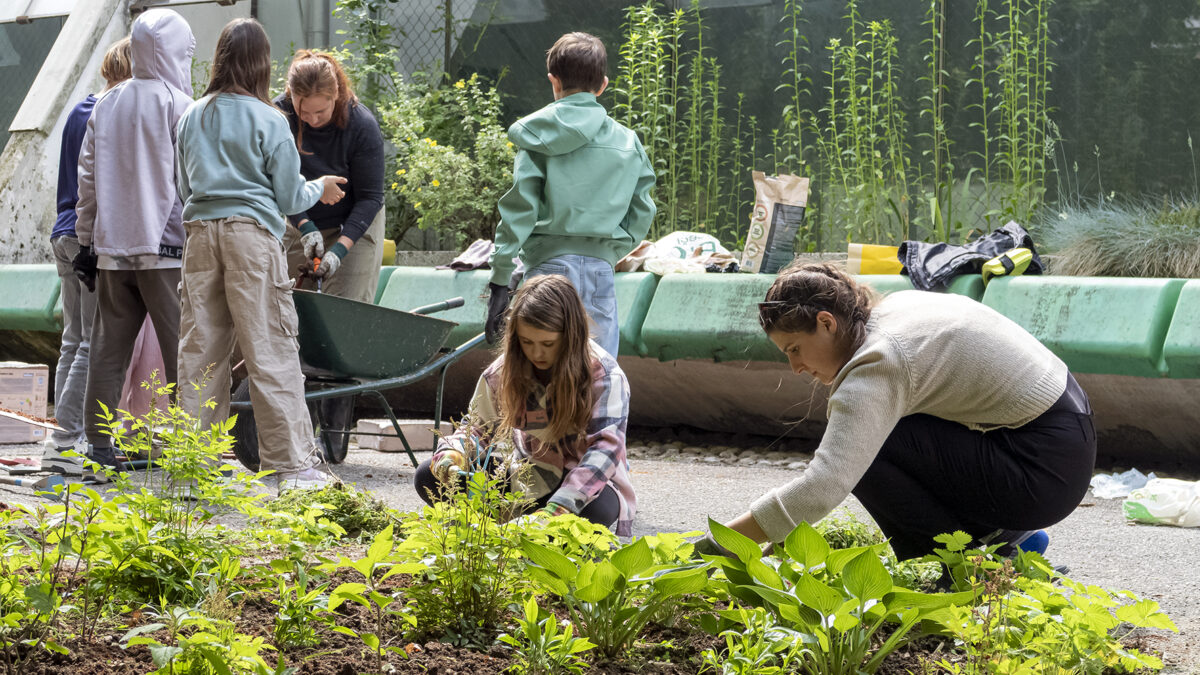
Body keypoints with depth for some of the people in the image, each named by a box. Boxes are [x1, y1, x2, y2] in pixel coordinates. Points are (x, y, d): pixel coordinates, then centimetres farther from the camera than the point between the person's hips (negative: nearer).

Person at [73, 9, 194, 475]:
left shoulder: (105, 106, 10)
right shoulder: (178, 105, -7)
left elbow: (88, 178, 13)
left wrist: (87, 240, 19)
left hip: (112, 246, 5)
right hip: (166, 247, -5)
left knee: (108, 349, 9)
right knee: (181, 350, -3)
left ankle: (99, 444, 9)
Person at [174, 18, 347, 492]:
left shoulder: (193, 116, 10)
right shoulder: (268, 120, -3)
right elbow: (288, 196, 1)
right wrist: (319, 189, 20)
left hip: (200, 233, 5)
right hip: (252, 234, -5)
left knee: (201, 347, 8)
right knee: (271, 352, -3)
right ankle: (294, 465, -2)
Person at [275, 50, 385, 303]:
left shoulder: (362, 125, -22)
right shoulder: (279, 115, -17)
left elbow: (370, 197, -17)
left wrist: (340, 248, -27)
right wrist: (305, 227, -24)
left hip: (354, 227, -3)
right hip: (299, 224, 3)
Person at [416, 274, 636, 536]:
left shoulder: (605, 376, -19)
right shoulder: (504, 371, -6)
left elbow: (606, 446, -28)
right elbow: (477, 428, 3)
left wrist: (559, 507, -42)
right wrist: (452, 454, -24)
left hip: (587, 483, -4)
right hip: (528, 478, 4)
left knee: (597, 509, -42)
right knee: (429, 477, -11)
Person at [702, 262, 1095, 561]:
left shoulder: (877, 366, -21)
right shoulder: (893, 308, 7)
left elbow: (822, 488, -31)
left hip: (1046, 471, -10)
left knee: (865, 450, -15)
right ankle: (1003, 537, 15)